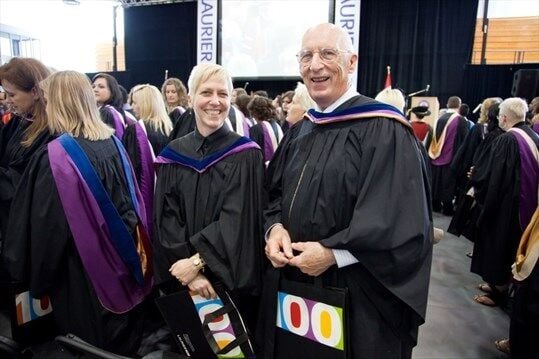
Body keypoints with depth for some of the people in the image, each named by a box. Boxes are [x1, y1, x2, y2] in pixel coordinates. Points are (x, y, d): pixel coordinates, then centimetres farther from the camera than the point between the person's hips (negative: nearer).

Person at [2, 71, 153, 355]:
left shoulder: (55, 156, -20)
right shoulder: (113, 143, -1)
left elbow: (45, 227, -16)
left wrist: (35, 275, -1)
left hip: (83, 272, -6)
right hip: (124, 264, 6)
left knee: (90, 345, 15)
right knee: (124, 340, 24)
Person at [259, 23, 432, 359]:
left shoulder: (384, 131, -15)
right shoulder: (302, 131, 8)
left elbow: (405, 219, -20)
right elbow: (278, 195, 12)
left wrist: (333, 253, -22)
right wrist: (276, 229, -8)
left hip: (356, 296, -6)